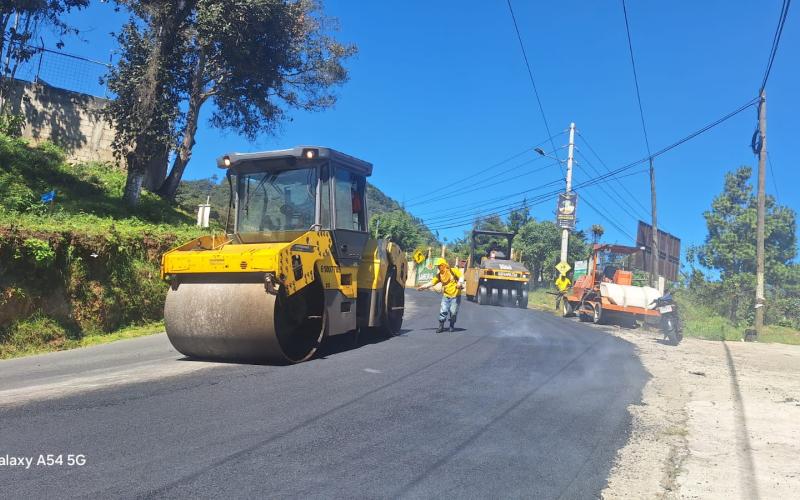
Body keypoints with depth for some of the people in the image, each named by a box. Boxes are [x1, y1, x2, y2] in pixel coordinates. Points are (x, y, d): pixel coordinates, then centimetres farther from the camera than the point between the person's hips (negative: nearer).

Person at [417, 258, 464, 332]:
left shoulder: (453, 271, -7)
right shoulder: (439, 275, 5)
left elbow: (461, 276, -9)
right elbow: (432, 283, 1)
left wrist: (460, 283, -28)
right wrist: (423, 287, -10)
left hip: (455, 295, -3)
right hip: (446, 296, 4)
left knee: (453, 312, 0)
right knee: (443, 311, -5)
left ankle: (452, 326, 20)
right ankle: (441, 327, 6)